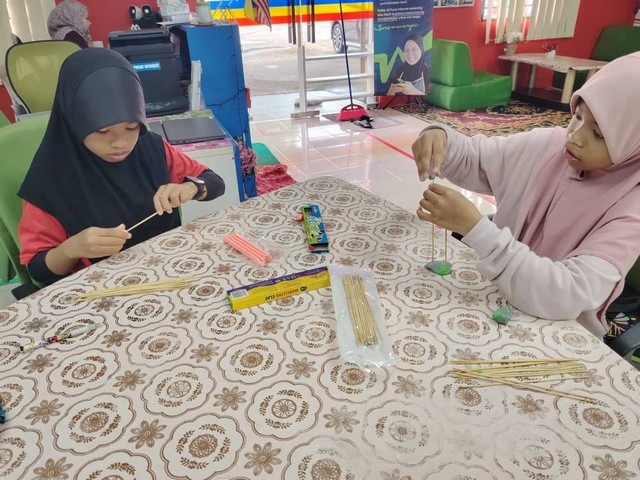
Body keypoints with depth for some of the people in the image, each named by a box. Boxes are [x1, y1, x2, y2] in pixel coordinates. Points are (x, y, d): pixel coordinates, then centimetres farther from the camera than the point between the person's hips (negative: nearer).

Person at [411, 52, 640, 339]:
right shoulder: (548, 145, -8)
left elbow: (567, 297, -32)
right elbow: (474, 158, 3)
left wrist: (474, 227, -40)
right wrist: (441, 138, -21)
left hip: (559, 336, -5)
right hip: (493, 294, 5)